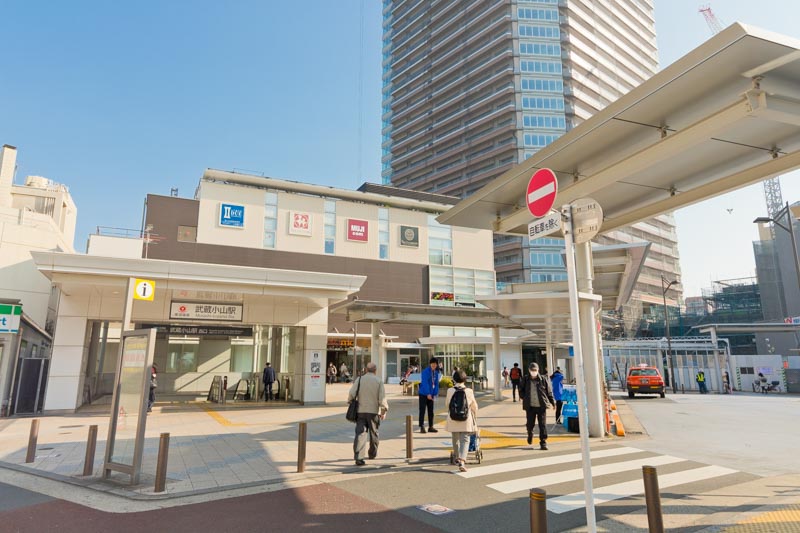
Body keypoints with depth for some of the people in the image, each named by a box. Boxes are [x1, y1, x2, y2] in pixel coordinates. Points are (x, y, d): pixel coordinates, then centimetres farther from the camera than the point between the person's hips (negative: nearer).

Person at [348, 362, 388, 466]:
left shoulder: (359, 379, 0)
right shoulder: (379, 381, -2)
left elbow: (351, 394, -6)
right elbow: (382, 398, -7)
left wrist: (350, 402, 12)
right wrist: (384, 410, 4)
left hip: (361, 411, 0)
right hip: (374, 411, 0)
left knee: (360, 434, -2)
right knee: (374, 434, 18)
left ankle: (358, 457, -13)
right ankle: (372, 454, 33)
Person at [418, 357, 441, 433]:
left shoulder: (436, 373, 7)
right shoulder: (425, 372, -14)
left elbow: (436, 384, 9)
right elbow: (425, 383, -20)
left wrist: (435, 394, -1)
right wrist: (428, 394, -23)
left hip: (431, 395, 6)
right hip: (423, 394, -6)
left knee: (431, 411, 10)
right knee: (422, 410, -2)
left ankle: (430, 427, 18)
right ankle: (421, 427, 4)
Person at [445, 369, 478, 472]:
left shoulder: (450, 391, -6)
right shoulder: (469, 391, -8)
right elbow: (474, 406, 3)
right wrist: (474, 416, 22)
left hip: (453, 419, 2)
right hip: (466, 420, -2)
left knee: (456, 440, 19)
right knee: (465, 440, 2)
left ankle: (457, 458, 37)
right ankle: (462, 461, -12)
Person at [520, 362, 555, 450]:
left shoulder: (543, 379, 0)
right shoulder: (525, 379, 1)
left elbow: (549, 392, 6)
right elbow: (521, 390, 13)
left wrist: (553, 402, 5)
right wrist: (525, 398, -1)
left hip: (541, 406, -1)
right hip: (530, 406, 1)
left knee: (542, 425, -1)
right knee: (530, 423, 8)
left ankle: (543, 443, 9)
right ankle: (530, 434, 41)